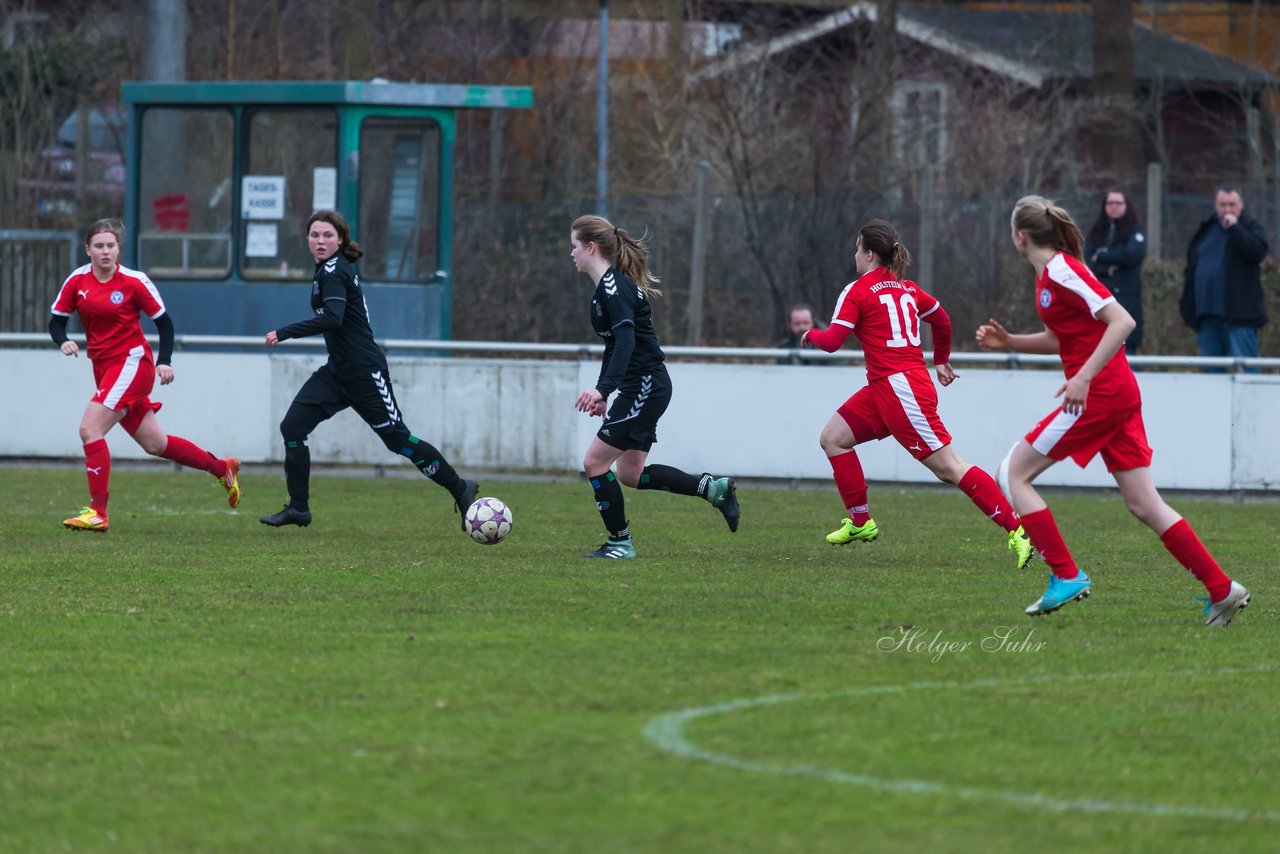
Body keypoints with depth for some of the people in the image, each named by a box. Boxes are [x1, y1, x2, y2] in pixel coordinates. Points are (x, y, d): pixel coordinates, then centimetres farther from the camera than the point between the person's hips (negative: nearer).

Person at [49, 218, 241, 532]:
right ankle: (222, 468, 33)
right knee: (154, 444, 14)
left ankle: (97, 512, -17)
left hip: (132, 362, -6)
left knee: (89, 429, -20)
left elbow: (164, 322, -1)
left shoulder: (134, 282, -9)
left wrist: (164, 362, -11)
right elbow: (56, 319, 8)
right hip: (103, 366, 6)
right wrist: (63, 341, -14)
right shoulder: (77, 281, 2)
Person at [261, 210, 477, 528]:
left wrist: (284, 333, -31)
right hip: (338, 371, 9)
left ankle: (460, 490, 13)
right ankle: (298, 508, 2)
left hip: (363, 371, -9)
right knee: (292, 427, -4)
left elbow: (332, 318, -32)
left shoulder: (333, 271, -16)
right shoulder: (327, 270, 12)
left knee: (398, 439, -1)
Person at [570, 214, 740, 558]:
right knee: (630, 473, 14)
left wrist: (603, 388, -38)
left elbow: (626, 339, -29)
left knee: (595, 462, -6)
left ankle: (620, 543, 3)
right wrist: (602, 392, 25)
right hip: (644, 388, 10)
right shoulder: (607, 286, 14)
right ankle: (713, 488, 14)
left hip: (646, 386, -10)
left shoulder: (613, 287, -16)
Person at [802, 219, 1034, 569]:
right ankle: (860, 522, 15)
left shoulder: (857, 291, -7)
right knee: (833, 438, 14)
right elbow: (942, 320, 26)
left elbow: (832, 341, -11)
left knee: (948, 467, -12)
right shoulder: (906, 288, 15)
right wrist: (941, 361, 41)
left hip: (899, 386, -9)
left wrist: (811, 335, 11)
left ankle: (1018, 530, -16)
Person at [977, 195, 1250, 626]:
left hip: (1099, 394, -9)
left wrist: (1084, 377, -24)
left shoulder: (1062, 271, -14)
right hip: (1121, 395, 9)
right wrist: (1008, 341, 17)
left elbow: (1122, 321, -21)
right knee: (1142, 503, 7)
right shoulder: (1049, 274, 15)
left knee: (1015, 473, -1)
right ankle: (1222, 589, 4)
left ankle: (1066, 576, -3)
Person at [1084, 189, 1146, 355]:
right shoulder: (1096, 232, 15)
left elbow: (1132, 254, -12)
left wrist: (1101, 256, -2)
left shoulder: (1134, 231, 6)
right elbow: (1086, 261, 3)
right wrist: (1108, 269, -13)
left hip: (1125, 299, -3)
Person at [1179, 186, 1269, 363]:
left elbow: (1258, 252, -18)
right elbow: (1191, 268, 20)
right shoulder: (1205, 230, 16)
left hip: (1238, 315, -6)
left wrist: (1234, 228, -17)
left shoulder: (1250, 227, 2)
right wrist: (1188, 306, 15)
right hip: (1207, 313, 6)